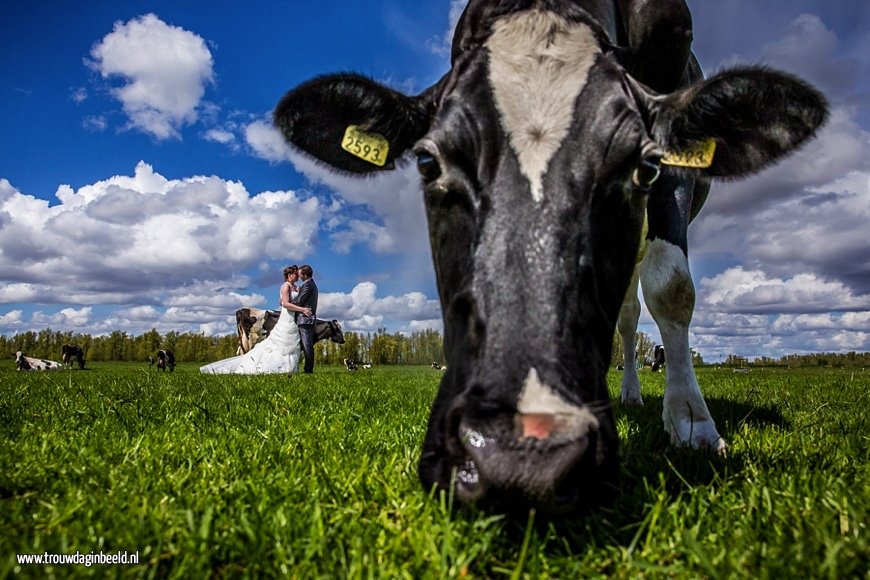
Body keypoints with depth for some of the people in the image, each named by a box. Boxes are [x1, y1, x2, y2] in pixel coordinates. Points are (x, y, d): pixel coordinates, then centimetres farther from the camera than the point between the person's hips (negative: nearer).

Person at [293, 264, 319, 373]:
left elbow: (299, 301, -14)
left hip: (305, 319, -10)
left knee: (307, 345, -9)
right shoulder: (312, 284, 21)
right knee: (308, 345, 9)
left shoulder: (307, 284, -11)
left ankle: (309, 369, -8)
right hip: (309, 319, 10)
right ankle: (309, 368, 11)